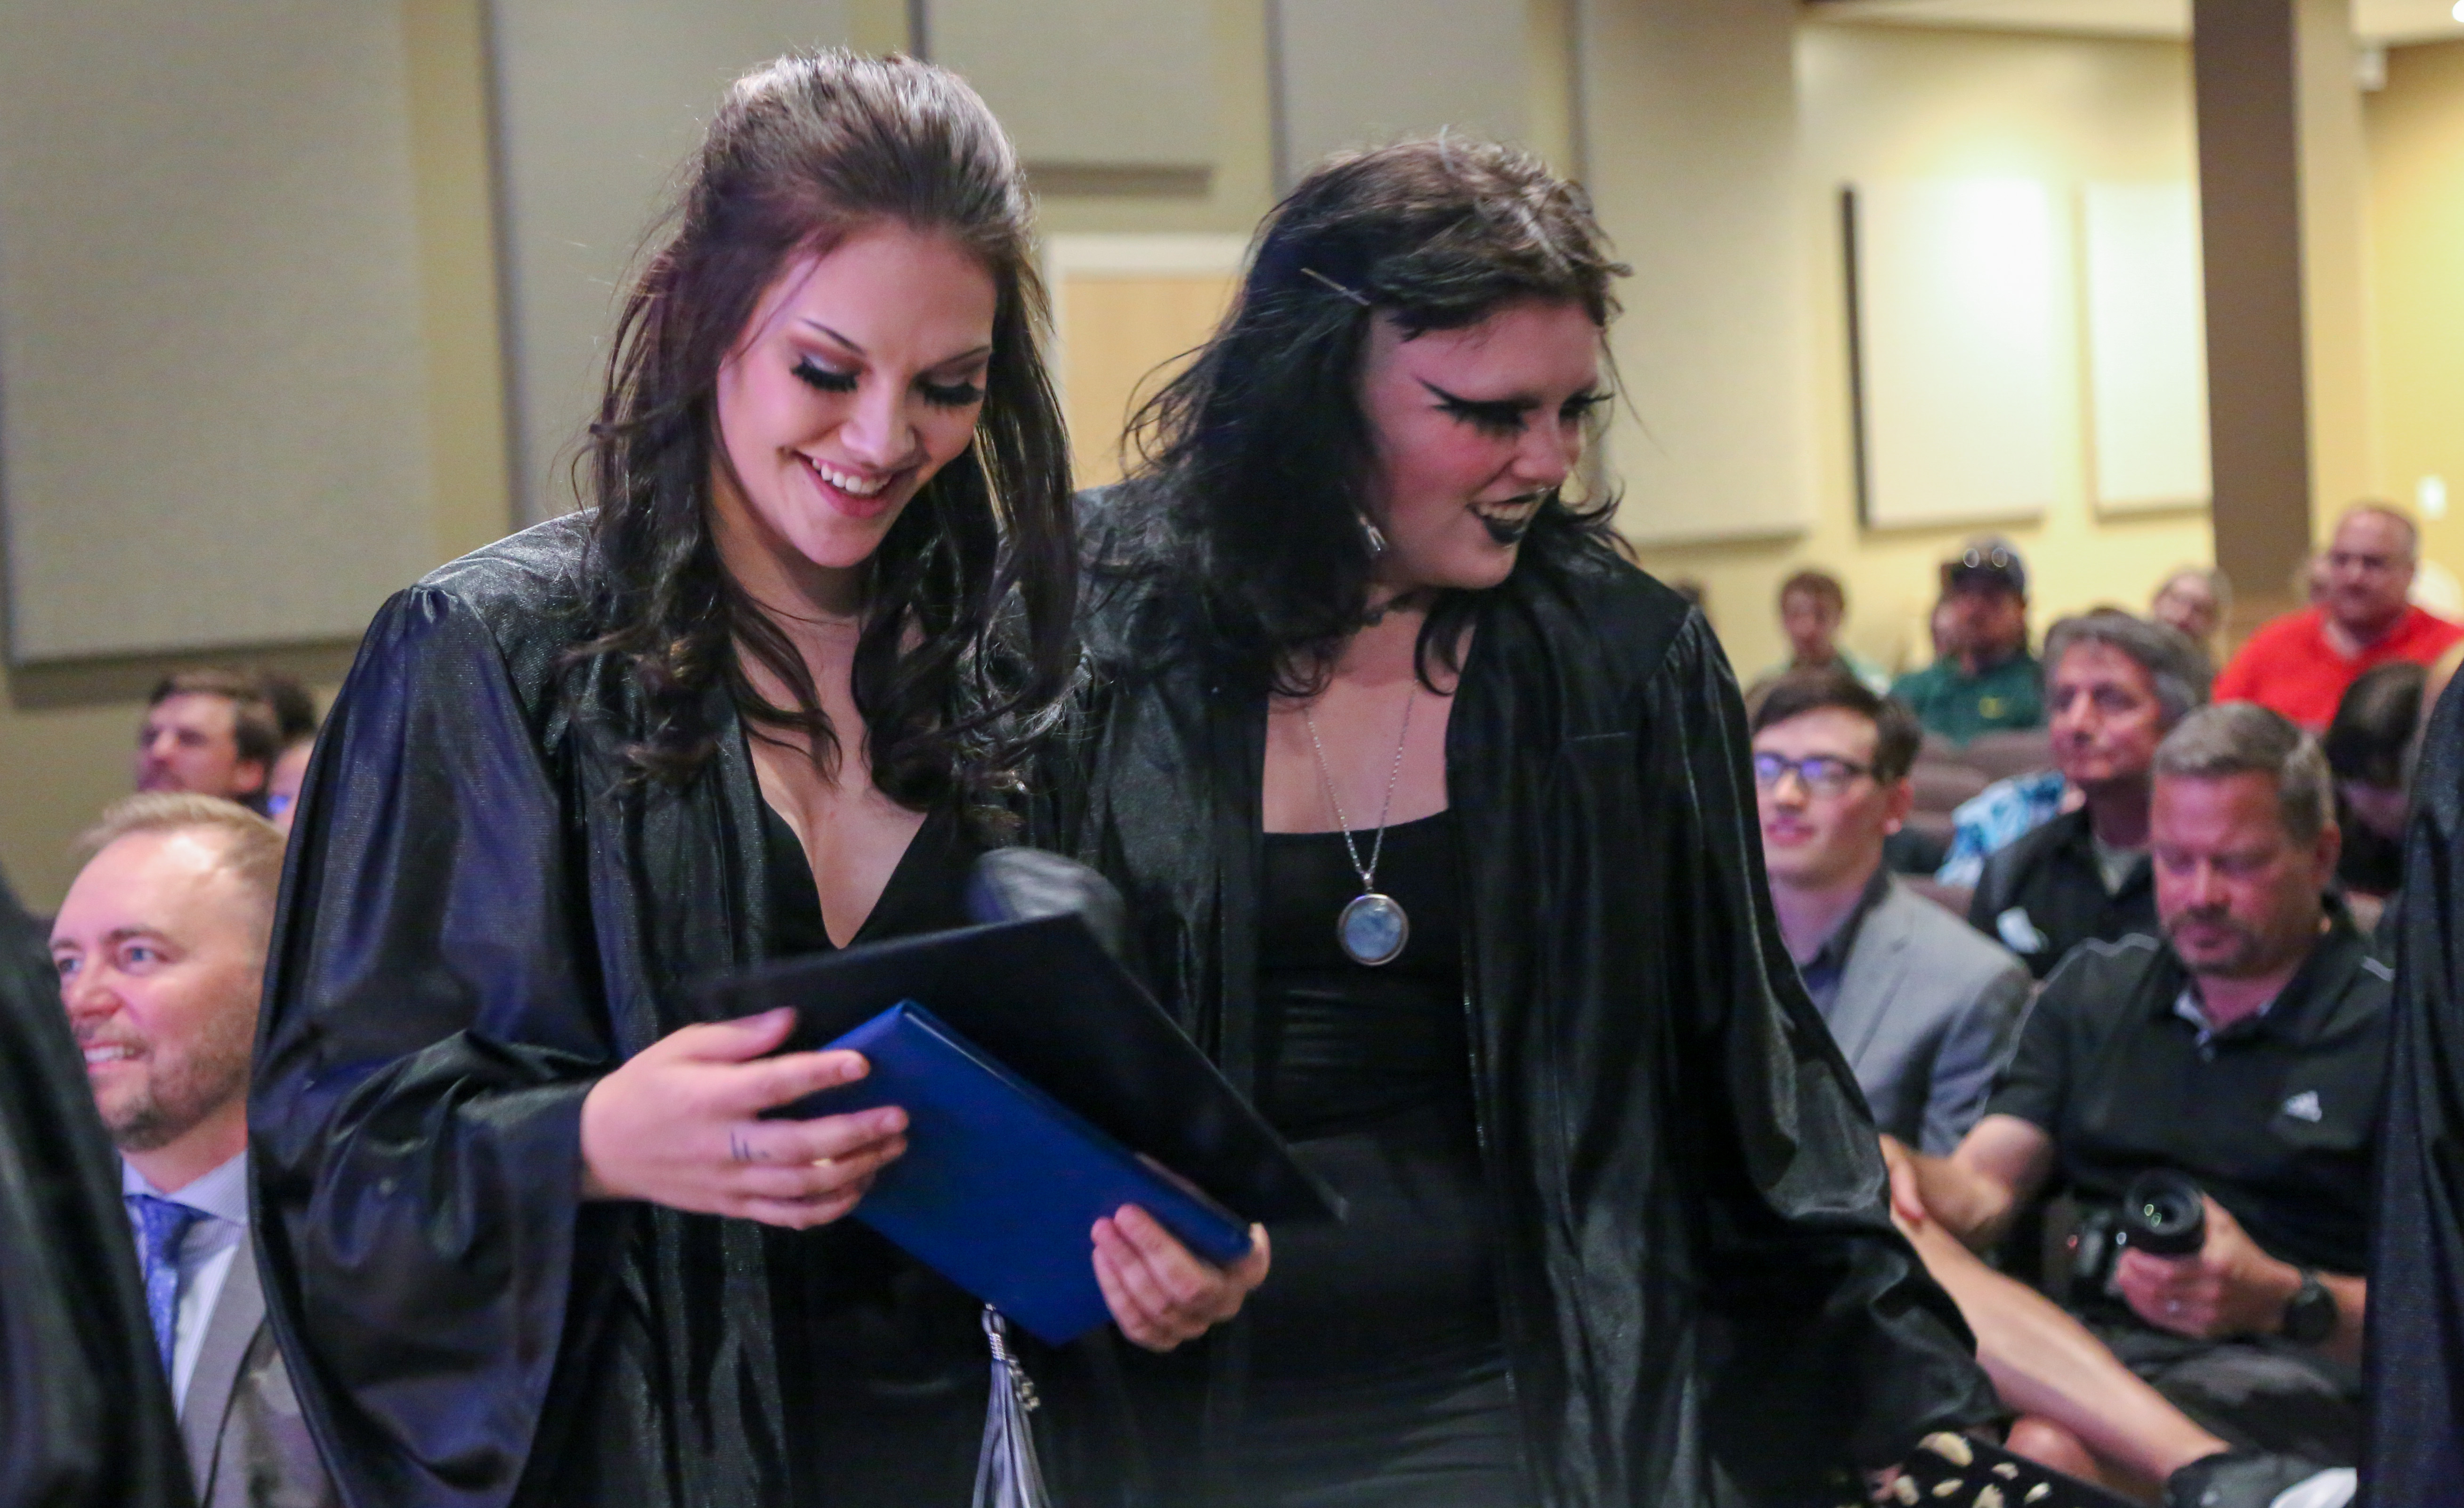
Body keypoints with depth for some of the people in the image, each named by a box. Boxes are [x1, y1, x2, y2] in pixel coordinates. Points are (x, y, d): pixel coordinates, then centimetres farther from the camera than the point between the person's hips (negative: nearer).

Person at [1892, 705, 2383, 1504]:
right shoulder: (2096, 987, 20)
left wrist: (2283, 1301, -21)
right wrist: (1888, 1167, -13)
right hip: (2085, 1345, 6)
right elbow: (1976, 1193, 10)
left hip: (2293, 1372, -6)